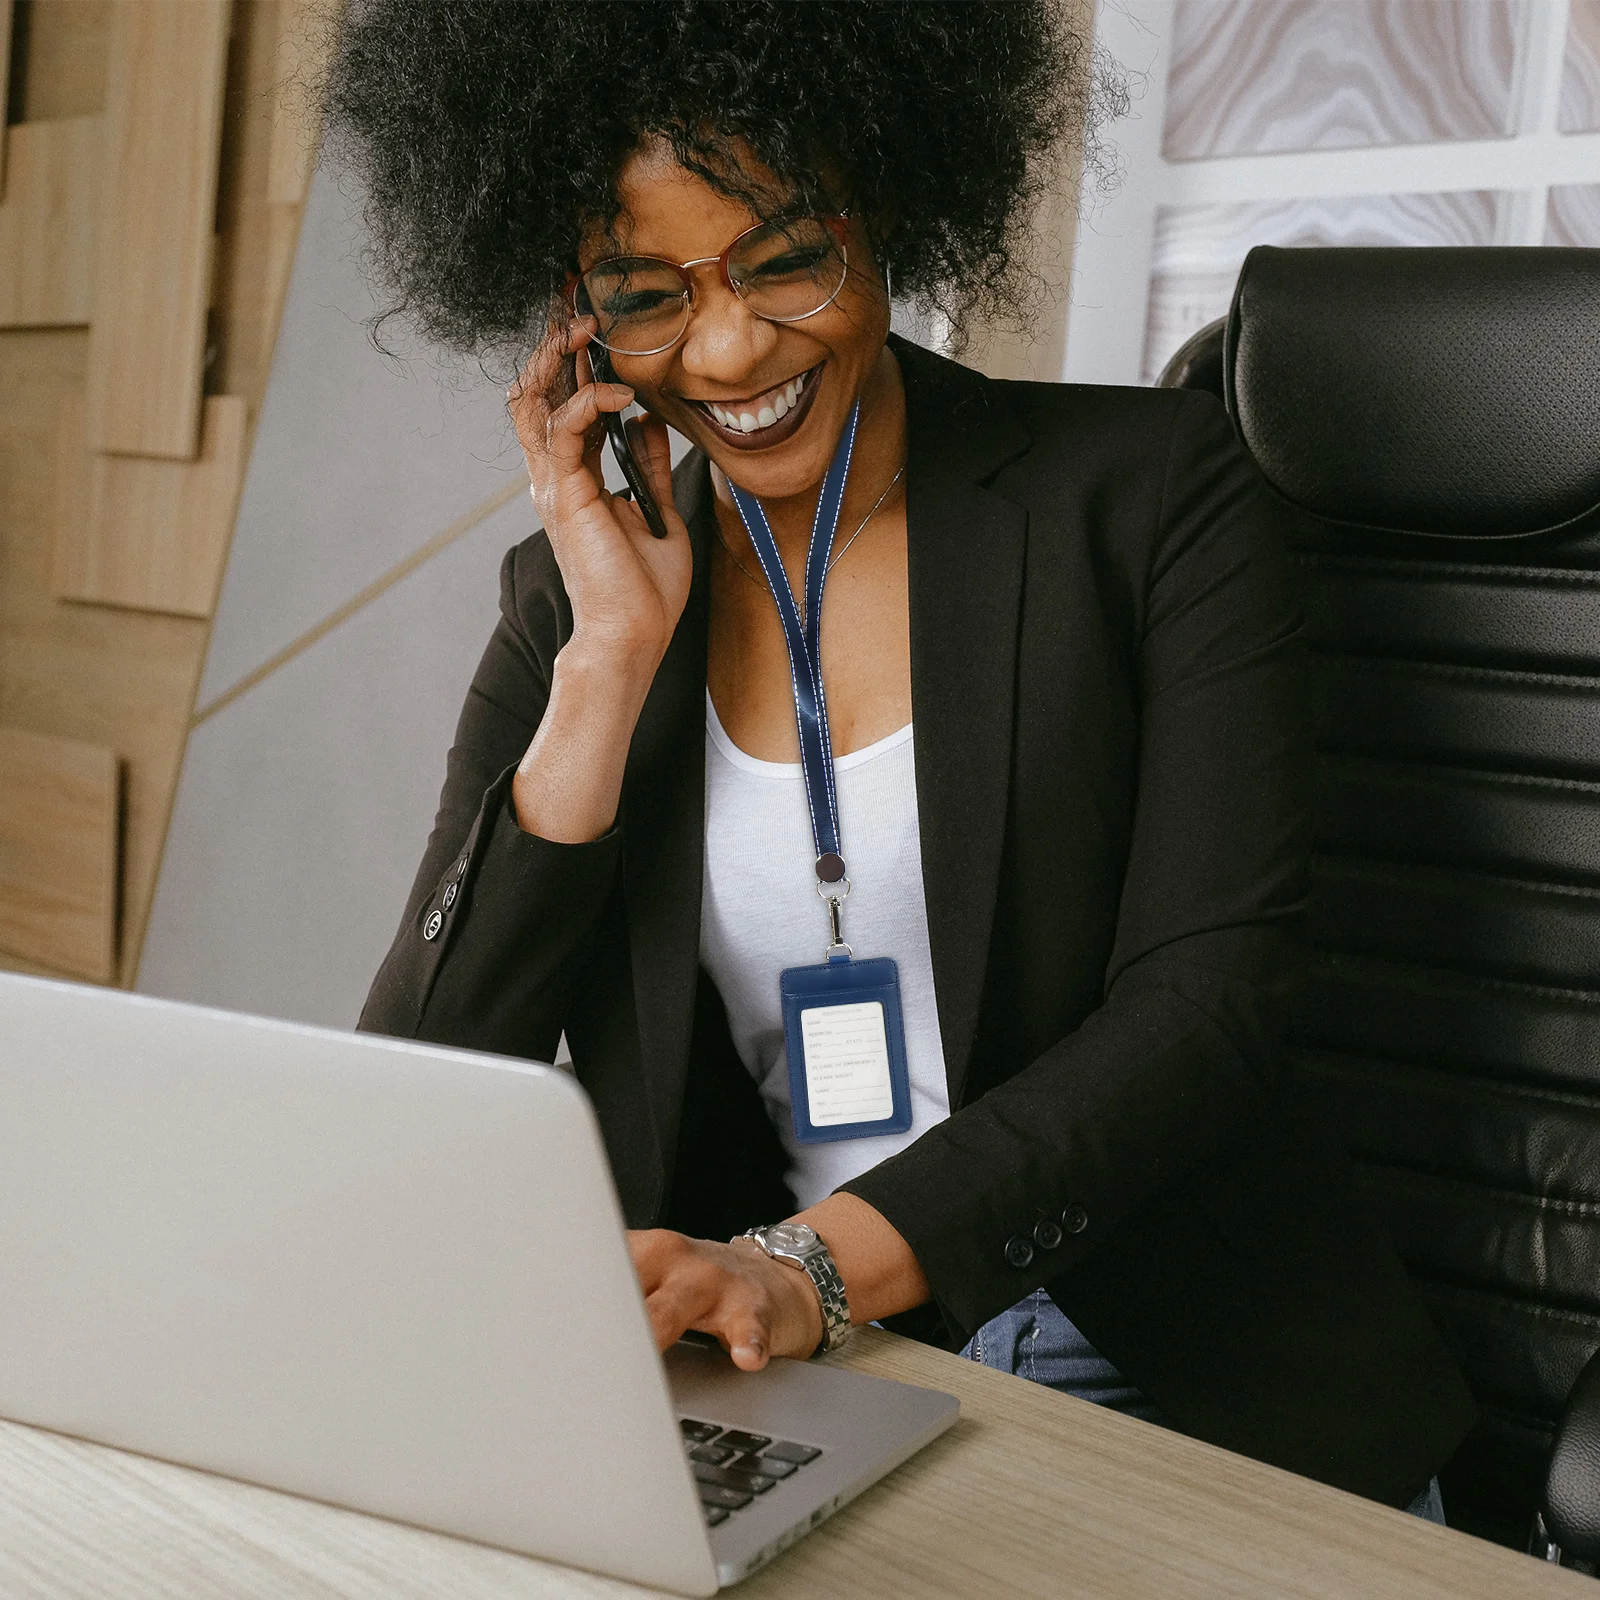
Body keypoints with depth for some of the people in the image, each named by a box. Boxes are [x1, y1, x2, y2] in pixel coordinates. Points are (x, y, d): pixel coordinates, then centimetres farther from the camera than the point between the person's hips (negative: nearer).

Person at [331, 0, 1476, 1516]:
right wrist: (614, 653, -9)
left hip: (1183, 1382, -1)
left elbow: (1202, 1005, -10)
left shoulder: (1150, 493, -1)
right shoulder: (570, 598, 6)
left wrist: (812, 1267, -22)